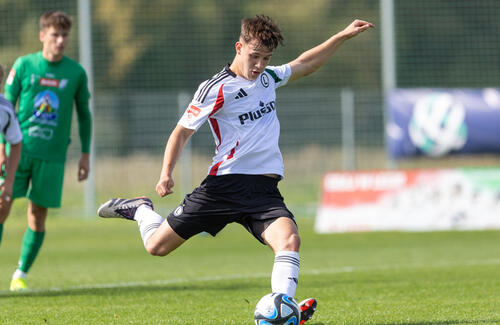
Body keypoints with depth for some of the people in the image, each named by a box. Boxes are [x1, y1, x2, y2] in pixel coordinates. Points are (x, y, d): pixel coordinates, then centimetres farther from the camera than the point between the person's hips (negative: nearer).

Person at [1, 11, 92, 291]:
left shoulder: (76, 72, 4)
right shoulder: (24, 65, 1)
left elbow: (84, 114, 14)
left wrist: (86, 153, 10)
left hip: (53, 155, 1)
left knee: (38, 216, 1)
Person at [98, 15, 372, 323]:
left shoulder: (267, 78, 14)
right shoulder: (216, 88, -6)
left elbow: (305, 64, 32)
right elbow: (183, 131, -4)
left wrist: (343, 36, 27)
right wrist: (166, 173, -18)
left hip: (265, 189, 4)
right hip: (226, 183, -4)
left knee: (289, 239, -26)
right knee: (157, 246, 2)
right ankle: (141, 210, 34)